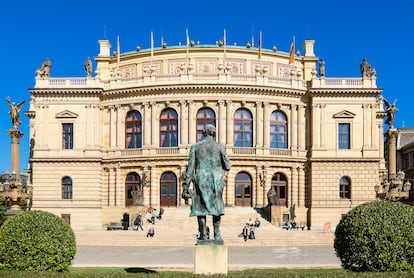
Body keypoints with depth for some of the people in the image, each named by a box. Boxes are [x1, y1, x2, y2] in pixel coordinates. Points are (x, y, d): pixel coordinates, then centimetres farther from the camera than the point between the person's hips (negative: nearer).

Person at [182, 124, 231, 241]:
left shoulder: (195, 147, 5)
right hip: (216, 180, 0)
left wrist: (185, 187, 1)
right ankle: (217, 234, 10)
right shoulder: (219, 146, 3)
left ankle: (203, 235, -2)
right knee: (217, 207, 15)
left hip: (200, 180, 0)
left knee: (200, 208, 4)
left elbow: (190, 168, 0)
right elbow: (227, 166, 6)